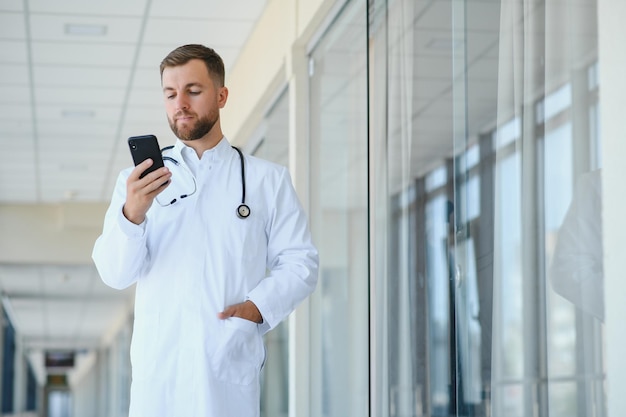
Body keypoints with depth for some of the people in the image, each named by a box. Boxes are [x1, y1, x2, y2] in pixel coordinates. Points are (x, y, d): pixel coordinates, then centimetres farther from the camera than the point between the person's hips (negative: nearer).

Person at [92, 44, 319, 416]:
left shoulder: (269, 179, 6)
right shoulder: (137, 180, 7)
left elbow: (300, 262, 1)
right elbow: (115, 274, -2)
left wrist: (257, 307, -16)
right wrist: (132, 215, -20)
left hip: (232, 362, -1)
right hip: (156, 364, 1)